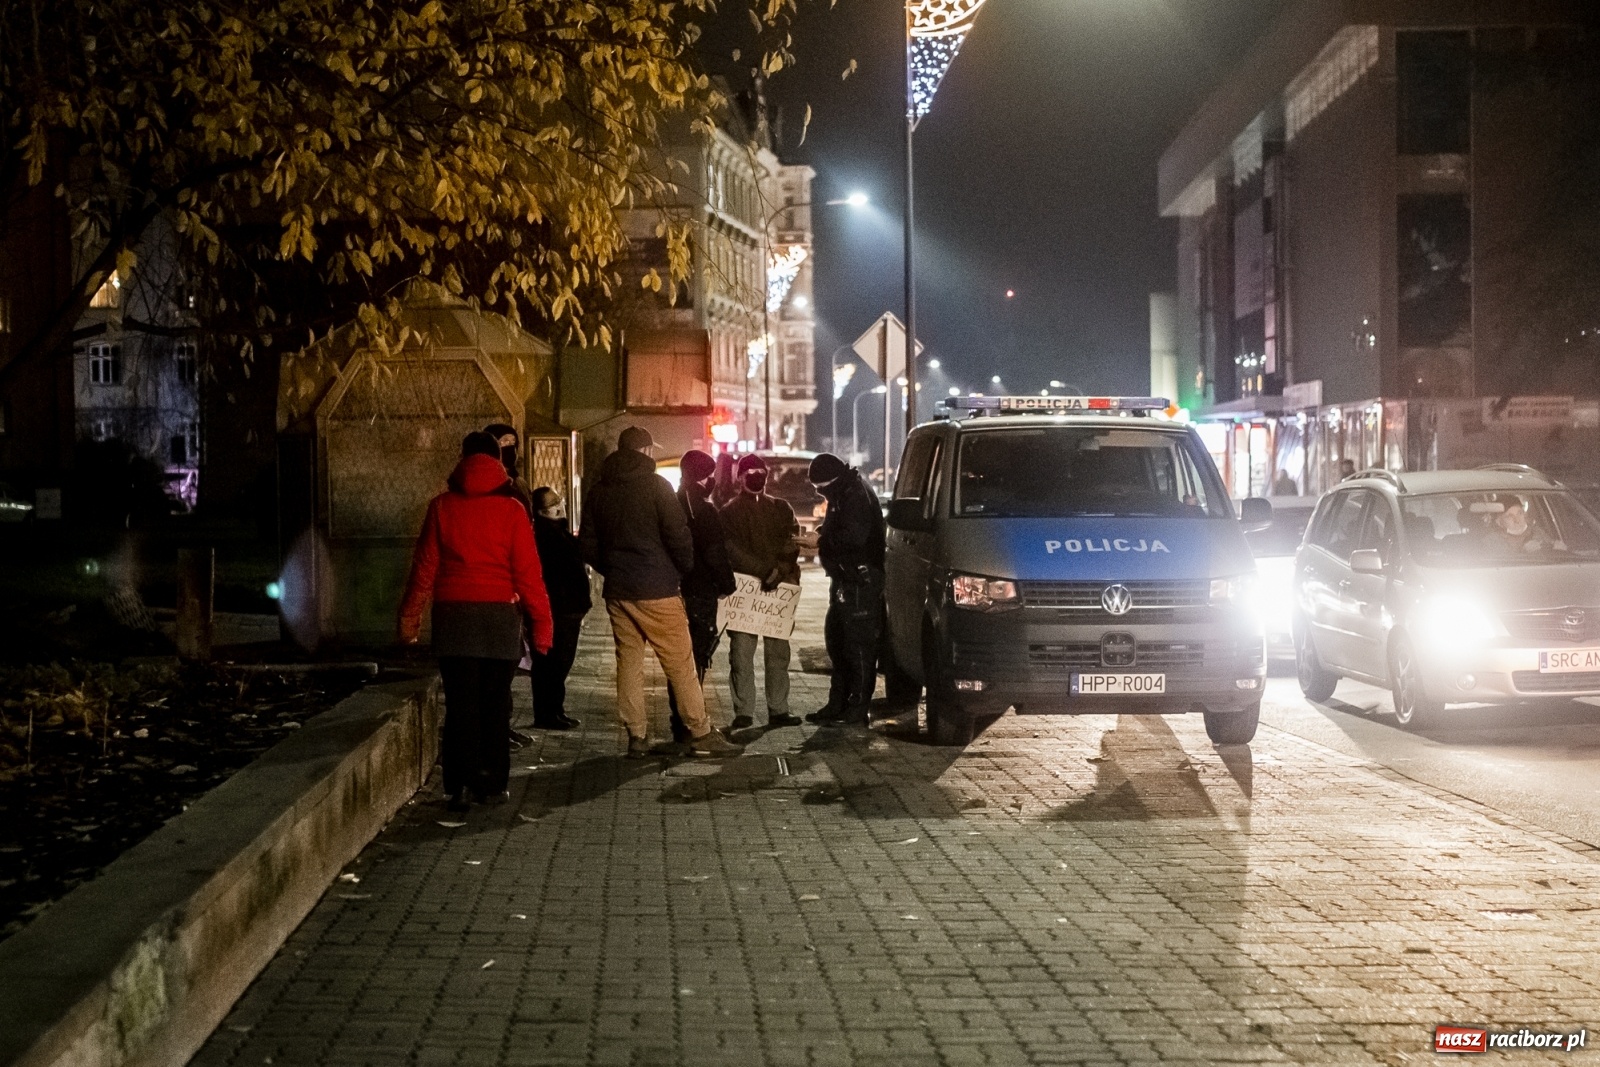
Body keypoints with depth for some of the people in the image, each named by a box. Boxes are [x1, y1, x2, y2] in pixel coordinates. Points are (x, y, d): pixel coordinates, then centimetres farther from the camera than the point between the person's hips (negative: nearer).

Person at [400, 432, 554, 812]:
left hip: (453, 615, 1)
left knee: (460, 704, 3)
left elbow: (424, 566, 4)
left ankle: (460, 785, -2)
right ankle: (492, 784, 9)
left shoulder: (442, 507, 2)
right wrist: (542, 621, 0)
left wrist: (409, 615, 11)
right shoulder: (510, 510, -3)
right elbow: (528, 571, -5)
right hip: (500, 614, -1)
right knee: (495, 703, 7)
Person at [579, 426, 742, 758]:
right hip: (657, 591, -5)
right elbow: (678, 536, -11)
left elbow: (588, 545, 11)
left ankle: (636, 736, 7)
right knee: (680, 663, -1)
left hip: (616, 592, 5)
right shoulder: (655, 485, -7)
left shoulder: (599, 492, 9)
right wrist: (685, 569, 6)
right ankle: (701, 733, 0)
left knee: (628, 662, 8)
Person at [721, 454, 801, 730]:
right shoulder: (729, 512, 5)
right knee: (741, 653, -5)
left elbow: (792, 544, 3)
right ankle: (743, 712, -2)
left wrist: (778, 572, -15)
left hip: (778, 590, 3)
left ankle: (778, 709, 8)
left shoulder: (781, 508, 13)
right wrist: (764, 570, -16)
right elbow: (732, 550, -6)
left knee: (778, 652, 4)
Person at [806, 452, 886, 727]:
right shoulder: (842, 495, 16)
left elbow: (854, 536, -27)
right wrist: (820, 542, 5)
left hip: (861, 581, -11)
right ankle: (838, 704, 20)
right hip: (845, 580, 11)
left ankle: (857, 709, -4)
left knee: (859, 644, -7)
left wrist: (822, 541, -16)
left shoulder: (856, 495, -17)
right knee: (837, 642, 14)